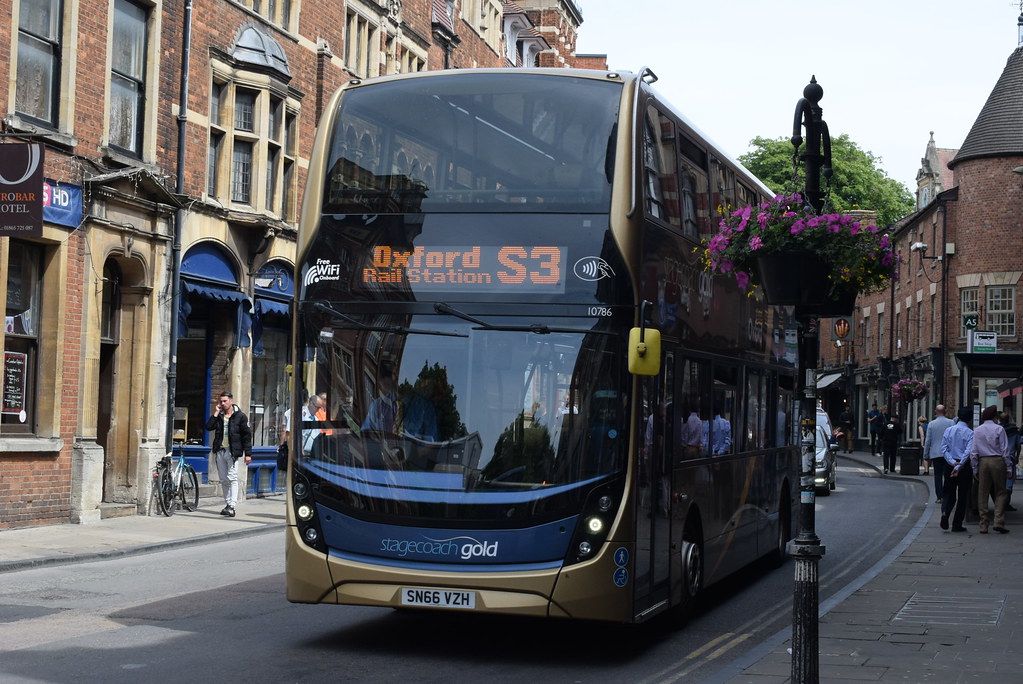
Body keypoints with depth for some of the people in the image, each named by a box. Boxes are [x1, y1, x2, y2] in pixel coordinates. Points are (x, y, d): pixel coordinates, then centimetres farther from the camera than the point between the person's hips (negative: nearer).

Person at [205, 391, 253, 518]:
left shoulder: (240, 416, 0)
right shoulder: (219, 416, 13)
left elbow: (247, 435, -1)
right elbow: (208, 427, -1)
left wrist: (248, 454, -6)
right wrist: (216, 413, -4)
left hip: (232, 452, -5)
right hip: (220, 451, 5)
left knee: (232, 479, -11)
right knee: (223, 480, 9)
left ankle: (232, 506, -17)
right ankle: (227, 504, 16)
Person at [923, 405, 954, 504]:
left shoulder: (931, 424, -2)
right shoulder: (951, 422, -3)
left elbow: (927, 441, 1)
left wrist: (926, 455, 8)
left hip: (935, 454, 0)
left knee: (938, 475, 4)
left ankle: (939, 497, 2)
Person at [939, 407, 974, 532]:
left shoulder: (948, 431, 4)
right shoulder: (970, 433, -8)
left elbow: (944, 449, -2)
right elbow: (968, 452, -17)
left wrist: (953, 463, -9)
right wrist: (959, 466, -18)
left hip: (949, 465, 3)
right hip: (964, 466, -3)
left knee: (949, 493, 13)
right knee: (962, 496, 8)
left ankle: (945, 512, -16)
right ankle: (957, 525, 10)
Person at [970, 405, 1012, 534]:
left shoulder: (977, 430, 7)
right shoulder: (999, 429, -3)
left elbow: (973, 452, 6)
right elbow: (1005, 450, -5)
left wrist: (975, 469, 10)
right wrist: (1009, 468, -2)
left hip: (982, 462, 3)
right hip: (997, 461, -3)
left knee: (983, 494, 7)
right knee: (1000, 492, 5)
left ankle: (983, 525, 6)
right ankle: (999, 522, -7)